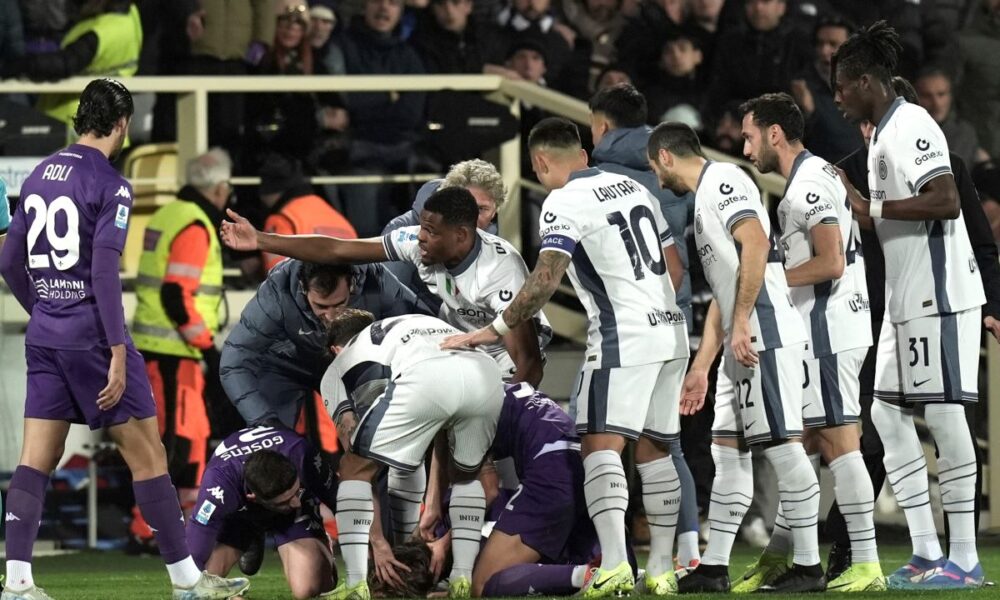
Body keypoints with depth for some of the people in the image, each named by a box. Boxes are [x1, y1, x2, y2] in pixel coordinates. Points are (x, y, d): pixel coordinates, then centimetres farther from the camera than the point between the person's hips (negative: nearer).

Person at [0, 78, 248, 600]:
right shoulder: (110, 185, -10)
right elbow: (103, 272, -18)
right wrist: (118, 352, -17)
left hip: (44, 336, 7)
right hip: (91, 335, -7)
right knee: (146, 453, 0)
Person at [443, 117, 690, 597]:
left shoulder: (564, 203, -8)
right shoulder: (634, 187, 16)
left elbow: (546, 279, -18)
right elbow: (674, 267, 22)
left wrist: (493, 331, -13)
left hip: (623, 338, -8)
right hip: (670, 330, 8)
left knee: (601, 445, -12)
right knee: (653, 450, 13)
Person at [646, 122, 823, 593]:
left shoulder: (722, 181, -6)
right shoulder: (705, 198, 25)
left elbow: (756, 243, -20)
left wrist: (741, 322, -22)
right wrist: (701, 367, 27)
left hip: (764, 336, -11)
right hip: (742, 344, 11)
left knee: (782, 444, -9)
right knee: (727, 449, 11)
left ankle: (808, 567, -8)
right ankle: (713, 568, 14)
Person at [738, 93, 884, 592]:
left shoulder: (808, 186, -15)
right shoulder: (821, 174, 18)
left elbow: (831, 263, -22)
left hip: (828, 331, -11)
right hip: (823, 331, 11)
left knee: (837, 442, -10)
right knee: (803, 440, 14)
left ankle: (866, 564, -11)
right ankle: (776, 556, 20)